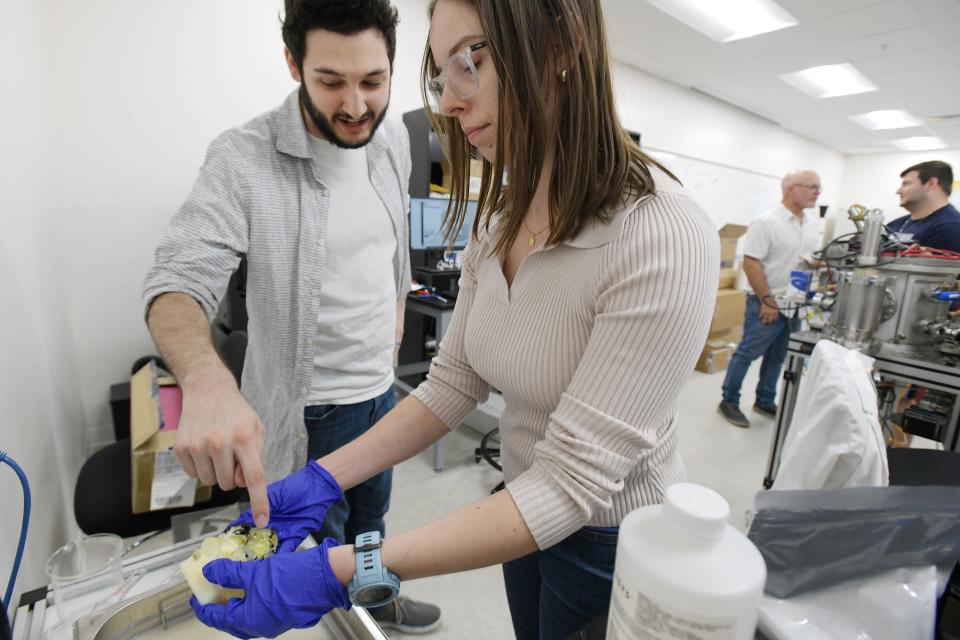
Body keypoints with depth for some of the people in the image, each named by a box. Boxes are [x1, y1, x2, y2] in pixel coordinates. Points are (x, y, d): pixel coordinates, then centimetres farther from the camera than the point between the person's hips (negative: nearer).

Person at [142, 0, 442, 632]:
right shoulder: (244, 158, -20)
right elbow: (179, 279, -25)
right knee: (318, 542, 18)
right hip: (307, 404, -5)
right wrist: (205, 380, -45)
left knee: (370, 516, 29)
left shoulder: (393, 139, -1)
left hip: (381, 385, 6)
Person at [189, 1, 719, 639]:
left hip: (610, 544, -5)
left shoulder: (665, 238, -29)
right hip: (524, 511, 6)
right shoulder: (498, 220, -5)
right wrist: (324, 479, -12)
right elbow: (453, 383, -4)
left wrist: (343, 573, -32)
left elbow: (572, 482, -30)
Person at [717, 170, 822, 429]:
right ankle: (729, 402, 14)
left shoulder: (813, 224, 10)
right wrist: (768, 301, -19)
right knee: (746, 354, 1)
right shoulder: (767, 222, -14)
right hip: (767, 305, -7)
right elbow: (750, 263, -18)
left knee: (777, 358, 16)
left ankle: (765, 402, 30)